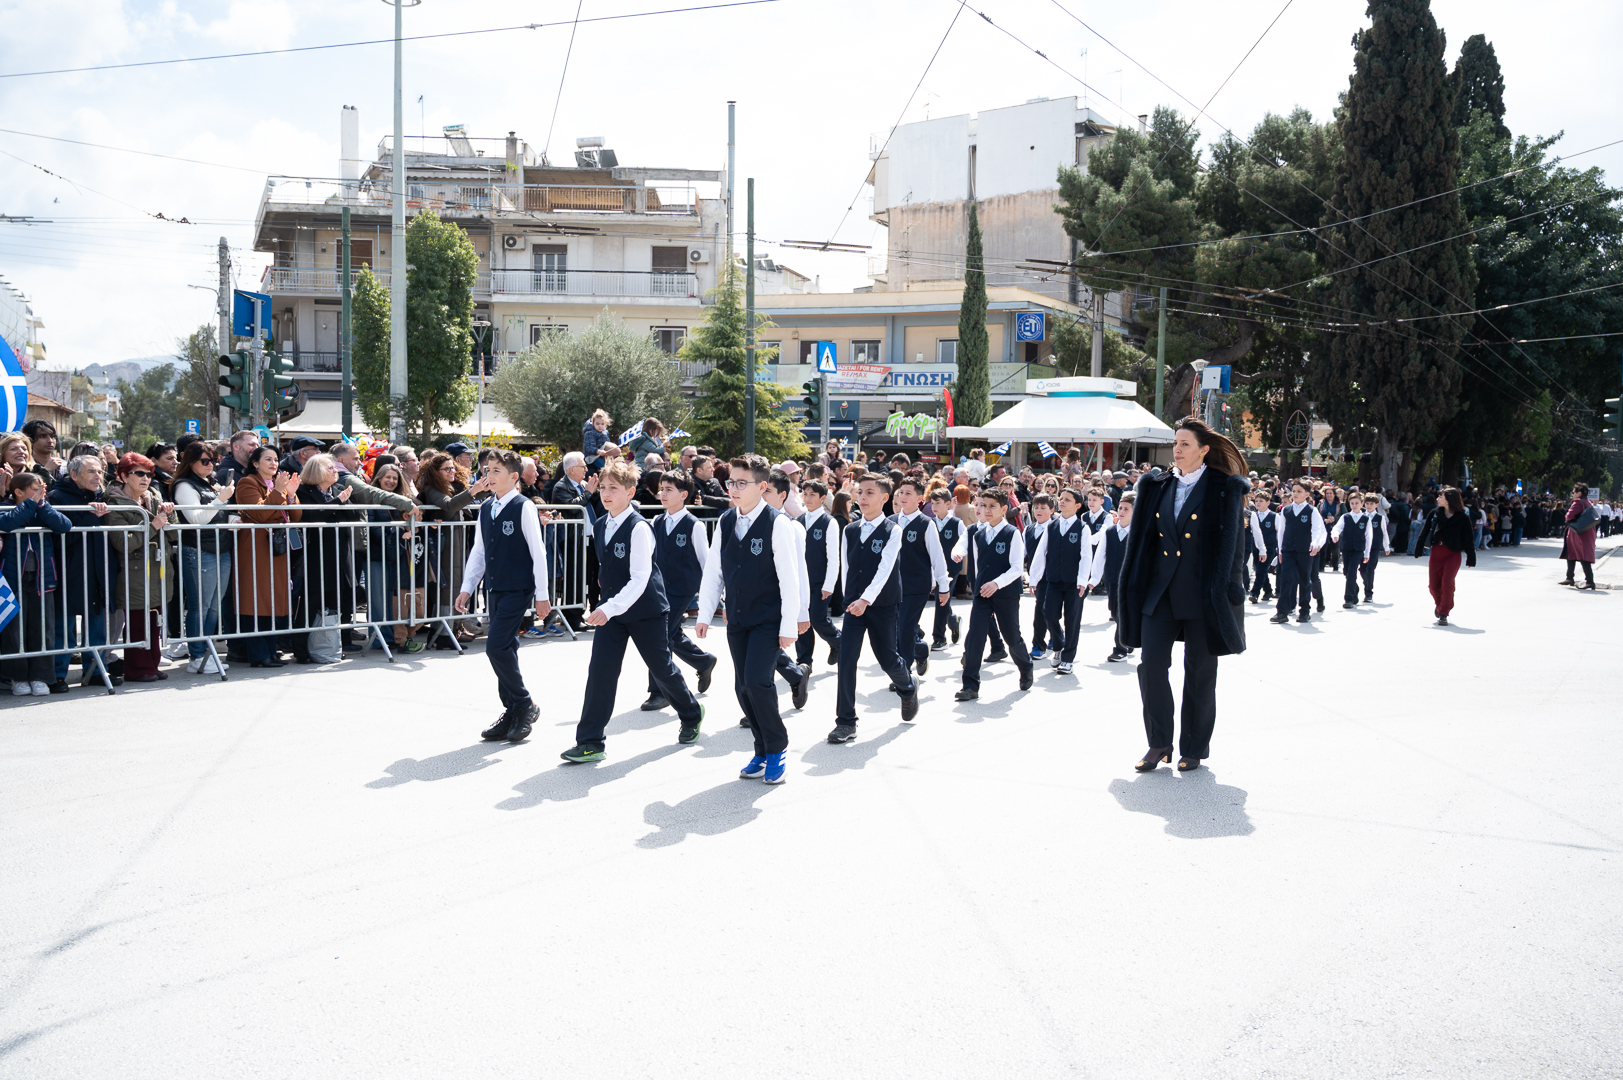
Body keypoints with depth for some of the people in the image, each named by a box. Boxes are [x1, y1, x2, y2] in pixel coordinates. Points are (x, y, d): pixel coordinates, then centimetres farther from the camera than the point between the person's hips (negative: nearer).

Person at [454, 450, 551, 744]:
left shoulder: (524, 508, -10)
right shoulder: (485, 509, 10)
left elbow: (538, 552, -10)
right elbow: (478, 551, 17)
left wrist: (542, 595, -11)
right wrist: (467, 588, 13)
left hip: (518, 589, -7)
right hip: (494, 588, 7)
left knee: (496, 647, -14)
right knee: (504, 650, 10)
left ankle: (525, 705, 2)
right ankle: (512, 713, 19)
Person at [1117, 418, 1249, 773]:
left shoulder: (1224, 489, -2)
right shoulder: (1157, 487, 11)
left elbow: (1229, 544, -6)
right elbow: (1142, 537, 11)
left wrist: (1221, 592, -13)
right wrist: (1130, 588, 5)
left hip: (1202, 594, -4)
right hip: (1160, 593, 4)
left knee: (1199, 672, 4)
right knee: (1151, 664, -5)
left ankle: (1194, 748, 18)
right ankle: (1159, 744, 10)